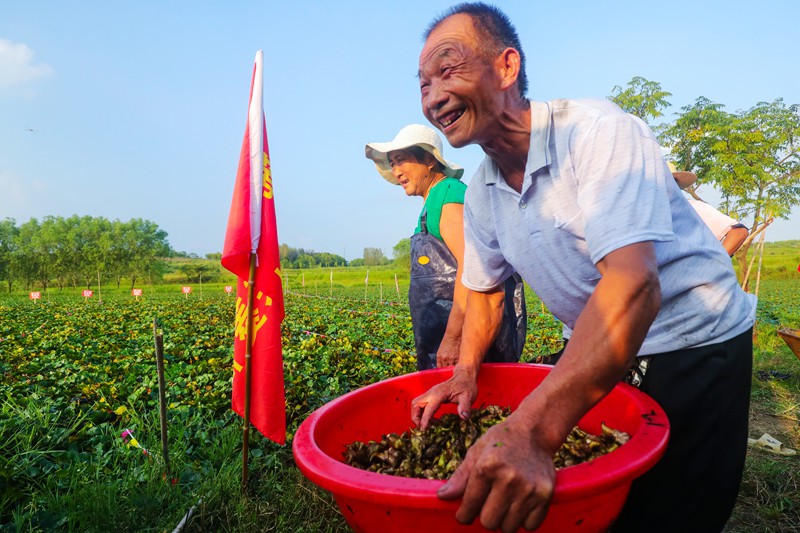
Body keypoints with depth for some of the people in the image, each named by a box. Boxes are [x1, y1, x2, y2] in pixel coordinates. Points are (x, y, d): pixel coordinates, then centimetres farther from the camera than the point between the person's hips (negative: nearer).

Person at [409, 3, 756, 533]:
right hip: (594, 358, 6)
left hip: (696, 347, -5)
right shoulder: (480, 193, -3)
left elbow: (633, 284, -39)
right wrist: (465, 373, -7)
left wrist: (530, 431, -48)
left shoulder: (600, 132, -25)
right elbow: (484, 289, 10)